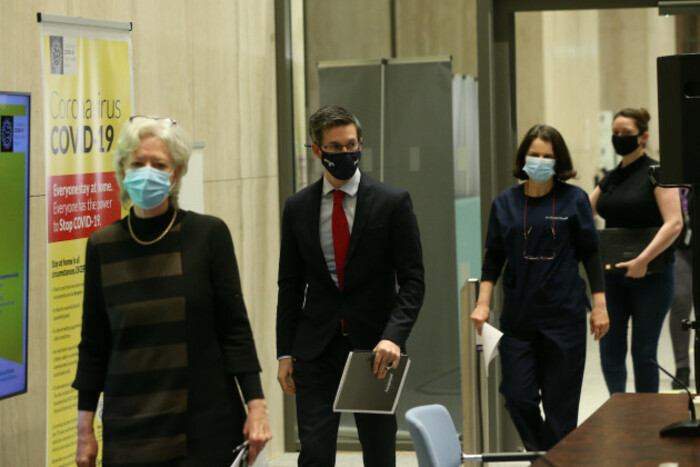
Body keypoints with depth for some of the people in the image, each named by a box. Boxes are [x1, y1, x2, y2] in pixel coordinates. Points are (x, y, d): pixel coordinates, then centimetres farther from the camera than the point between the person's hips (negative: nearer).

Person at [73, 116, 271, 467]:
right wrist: (84, 429, 6)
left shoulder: (208, 234, -3)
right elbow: (93, 343, 7)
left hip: (207, 426, -1)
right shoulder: (102, 246, 3)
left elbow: (235, 328, -2)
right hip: (128, 430, 2)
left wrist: (256, 406, -8)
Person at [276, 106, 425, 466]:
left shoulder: (392, 203, -2)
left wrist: (393, 337, -19)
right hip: (315, 349, 1)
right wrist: (285, 353, 4)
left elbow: (412, 280, -5)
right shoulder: (297, 207, 5)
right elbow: (290, 286, 9)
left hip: (374, 347, -1)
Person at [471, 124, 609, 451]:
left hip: (564, 315, -2)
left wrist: (599, 304, 0)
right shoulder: (505, 203, 4)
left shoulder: (574, 200, -1)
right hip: (518, 315, 2)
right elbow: (494, 257, 9)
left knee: (560, 401, 2)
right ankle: (540, 453, 23)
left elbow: (590, 253, 3)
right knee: (518, 398, -1)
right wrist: (483, 302, 1)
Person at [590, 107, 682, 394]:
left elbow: (674, 223, -18)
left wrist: (643, 260, -26)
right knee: (610, 352, 2)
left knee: (643, 352, 0)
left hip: (651, 277, -5)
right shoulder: (611, 179, 11)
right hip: (613, 278, 5)